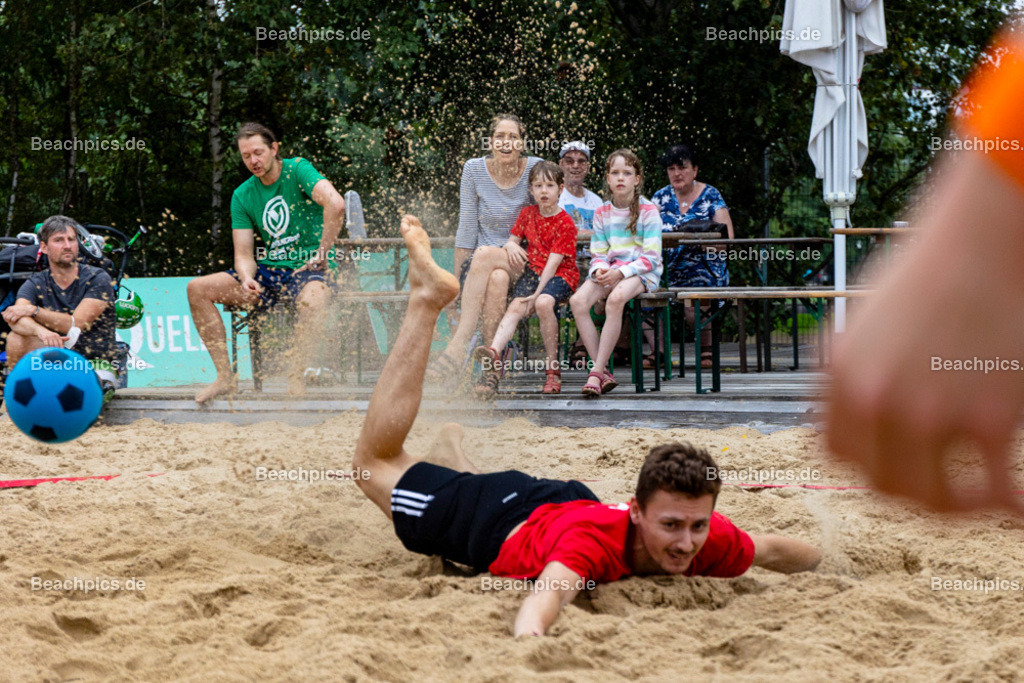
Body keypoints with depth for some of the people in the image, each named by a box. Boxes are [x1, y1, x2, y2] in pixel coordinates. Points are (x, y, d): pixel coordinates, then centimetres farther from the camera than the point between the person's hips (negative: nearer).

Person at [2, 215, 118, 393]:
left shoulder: (97, 278, -7)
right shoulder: (35, 284, 0)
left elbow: (75, 324, -17)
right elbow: (16, 320, -22)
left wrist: (33, 310, -22)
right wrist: (41, 331, -43)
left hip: (96, 366, -4)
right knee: (16, 339, -22)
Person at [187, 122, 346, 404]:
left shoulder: (297, 170, -8)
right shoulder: (243, 195, 7)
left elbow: (335, 204, -25)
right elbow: (243, 253, 3)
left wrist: (322, 254, -24)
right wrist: (247, 279, -20)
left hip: (309, 268, -6)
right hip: (269, 270, 6)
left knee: (312, 301, -42)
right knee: (197, 289, -6)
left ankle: (295, 378, -27)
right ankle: (225, 376, -7)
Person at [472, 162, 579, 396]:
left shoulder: (565, 223, -7)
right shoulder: (527, 214, 12)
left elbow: (554, 262, -14)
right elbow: (512, 240, 18)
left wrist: (537, 293, -22)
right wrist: (511, 246, -10)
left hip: (561, 274, -5)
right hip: (533, 271, 5)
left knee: (544, 303, -35)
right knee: (515, 308, -23)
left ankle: (553, 367, -26)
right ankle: (494, 354, -49)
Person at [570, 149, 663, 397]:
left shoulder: (648, 211, -2)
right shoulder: (602, 213, 12)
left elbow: (651, 258, -7)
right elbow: (598, 254, 13)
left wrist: (620, 273, -20)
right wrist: (599, 270, -12)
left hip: (641, 274, -4)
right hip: (609, 272, 4)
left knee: (616, 299, -38)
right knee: (578, 301, -27)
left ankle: (597, 372, -34)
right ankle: (603, 373, -25)